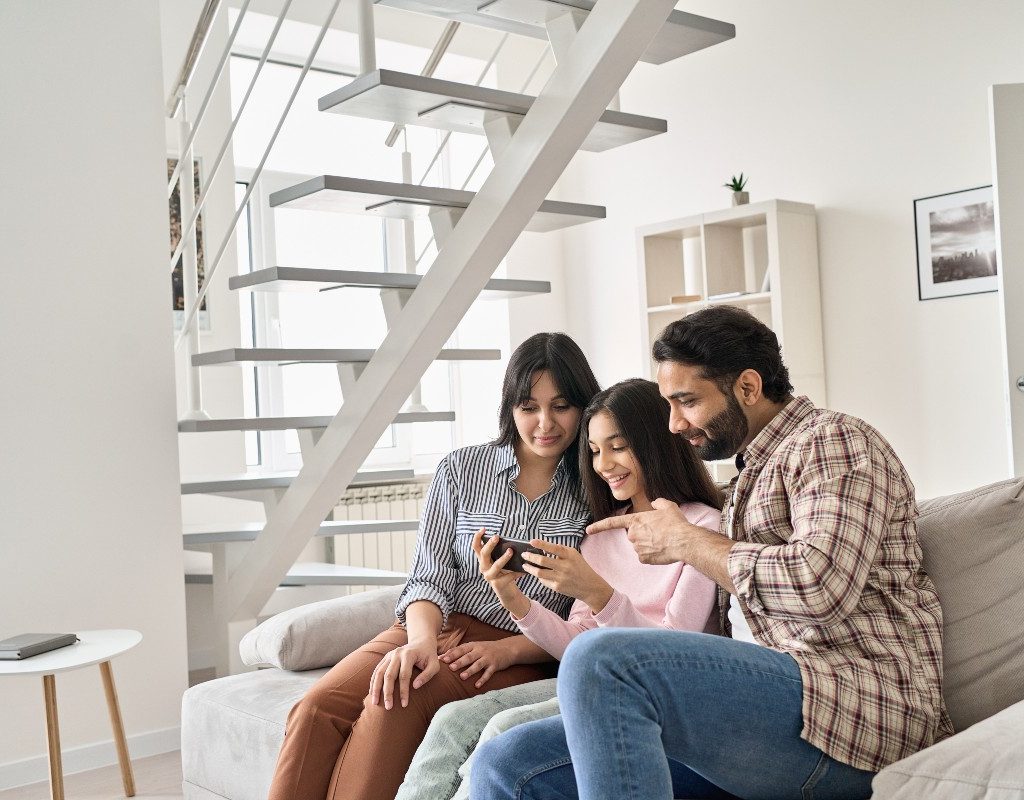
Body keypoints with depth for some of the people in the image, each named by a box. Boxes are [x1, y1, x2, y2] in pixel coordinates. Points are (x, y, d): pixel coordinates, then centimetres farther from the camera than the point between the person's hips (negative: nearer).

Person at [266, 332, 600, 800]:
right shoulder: (461, 470, 8)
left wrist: (506, 651, -14)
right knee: (316, 709, -25)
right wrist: (422, 641, -20)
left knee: (395, 704, -32)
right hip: (435, 630, 3)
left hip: (522, 656, -2)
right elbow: (429, 579, 2)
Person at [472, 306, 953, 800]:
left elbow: (822, 585, -20)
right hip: (761, 708, 8)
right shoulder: (750, 475, 27)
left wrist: (685, 542, -6)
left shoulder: (833, 439, -1)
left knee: (601, 661, -31)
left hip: (856, 703, -8)